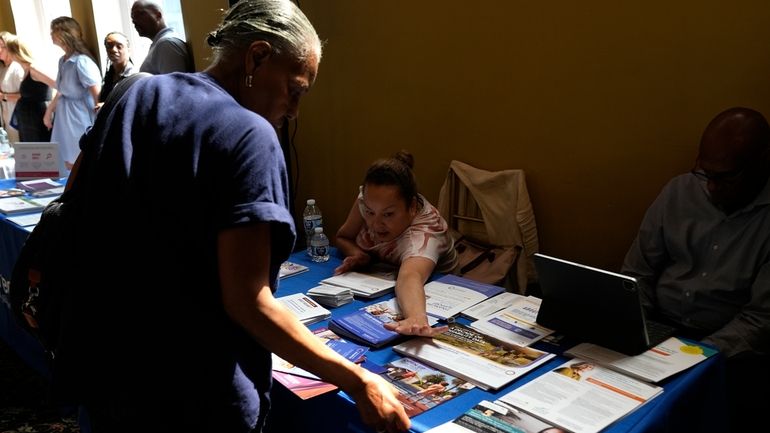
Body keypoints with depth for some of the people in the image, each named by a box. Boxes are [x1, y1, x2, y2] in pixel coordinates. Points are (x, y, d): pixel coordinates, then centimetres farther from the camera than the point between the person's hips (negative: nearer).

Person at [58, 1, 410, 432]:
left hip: (99, 367, 7)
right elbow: (246, 301, -23)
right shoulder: (248, 136, -20)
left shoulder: (134, 97, 2)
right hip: (191, 395, -6)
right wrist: (358, 382, -18)